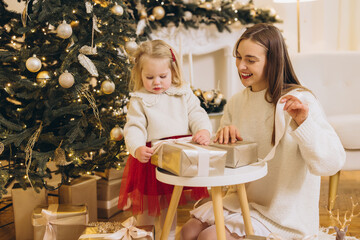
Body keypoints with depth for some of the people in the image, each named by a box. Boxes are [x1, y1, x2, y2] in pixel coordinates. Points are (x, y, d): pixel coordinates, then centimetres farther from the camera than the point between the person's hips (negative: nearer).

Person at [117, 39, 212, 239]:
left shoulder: (184, 94, 7)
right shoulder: (139, 100, 1)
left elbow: (197, 115, 1)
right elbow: (134, 128, -7)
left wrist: (204, 130, -21)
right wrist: (137, 149, -26)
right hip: (151, 157, -2)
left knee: (169, 209, 17)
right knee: (147, 210, 11)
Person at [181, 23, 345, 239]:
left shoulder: (299, 101, -17)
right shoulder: (236, 102, 3)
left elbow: (333, 163, -23)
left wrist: (303, 123, -38)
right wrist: (224, 135, -13)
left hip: (283, 216, -6)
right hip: (241, 200, 6)